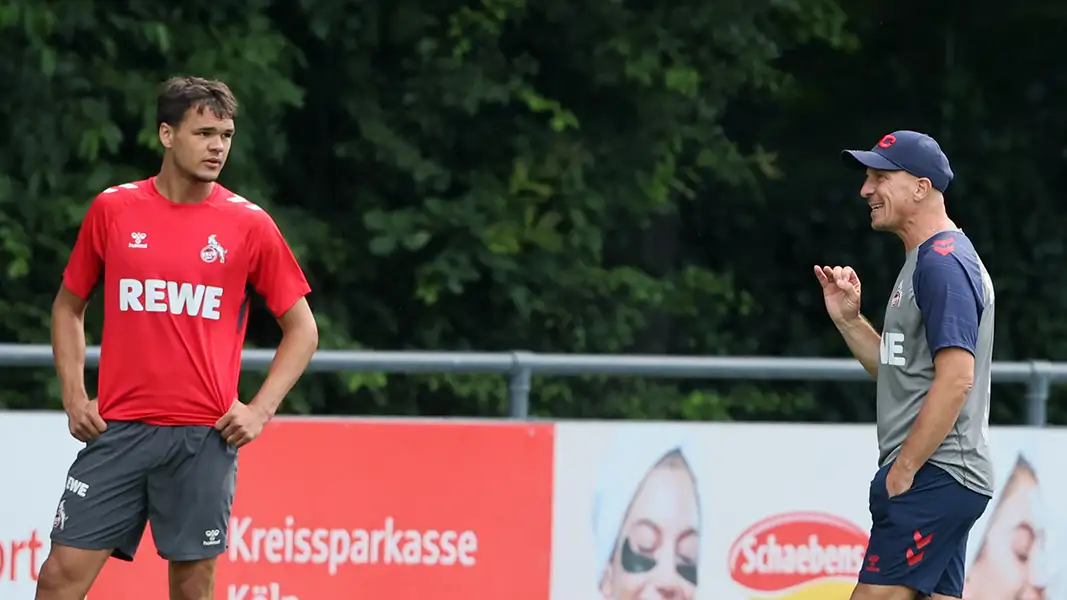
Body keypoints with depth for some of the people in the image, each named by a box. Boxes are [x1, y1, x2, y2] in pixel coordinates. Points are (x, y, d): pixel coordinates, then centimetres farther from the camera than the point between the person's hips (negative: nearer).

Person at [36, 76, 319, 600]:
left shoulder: (249, 224, 2)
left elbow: (302, 329, 9)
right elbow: (68, 306, 17)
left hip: (205, 437, -1)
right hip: (118, 429, 1)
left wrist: (260, 410, -3)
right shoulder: (112, 210, 5)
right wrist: (74, 396, 6)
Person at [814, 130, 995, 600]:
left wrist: (902, 471, -19)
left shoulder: (943, 262, -13)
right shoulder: (923, 261, 20)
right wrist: (848, 319, 12)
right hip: (934, 478, 11)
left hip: (934, 476, -11)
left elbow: (956, 377, -21)